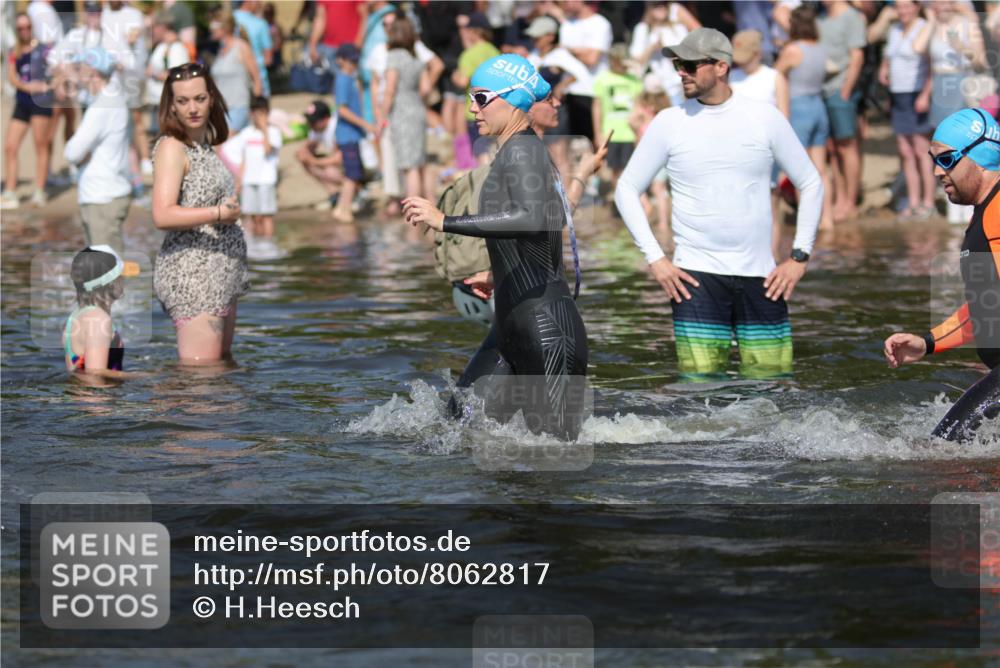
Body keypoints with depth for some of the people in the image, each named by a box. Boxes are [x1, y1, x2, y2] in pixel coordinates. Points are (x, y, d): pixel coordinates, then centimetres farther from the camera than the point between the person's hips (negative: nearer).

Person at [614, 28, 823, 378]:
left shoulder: (765, 118, 2)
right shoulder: (669, 123, 1)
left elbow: (811, 184, 10)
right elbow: (627, 189, 7)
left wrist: (799, 257, 3)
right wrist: (655, 259, -2)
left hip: (760, 278, 1)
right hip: (696, 277, -1)